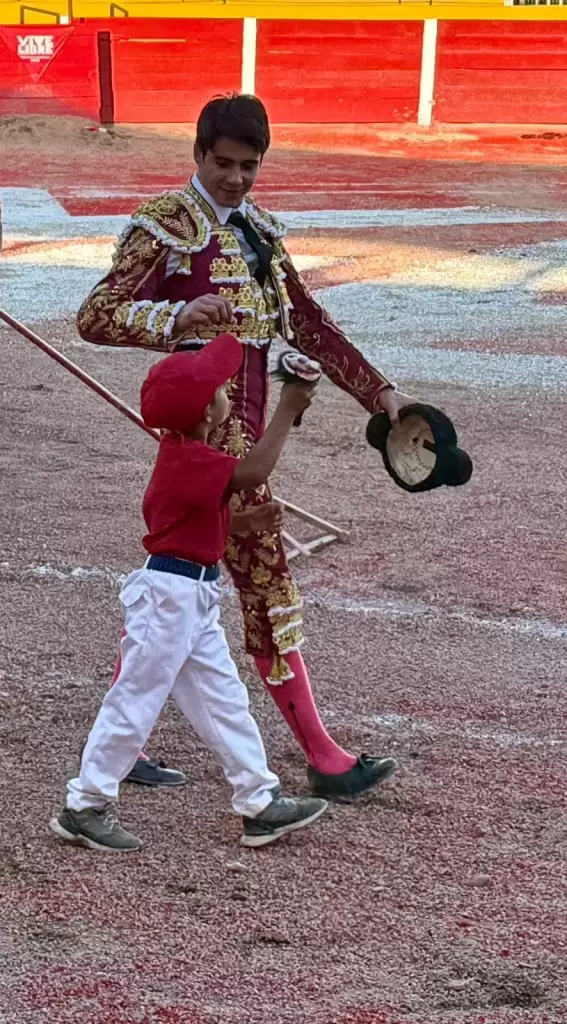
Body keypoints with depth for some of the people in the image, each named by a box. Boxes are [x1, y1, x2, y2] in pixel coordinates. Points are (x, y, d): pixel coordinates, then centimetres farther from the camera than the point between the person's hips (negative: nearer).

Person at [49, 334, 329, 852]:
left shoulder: (183, 456, 10)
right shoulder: (189, 460, -21)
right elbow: (254, 470, -32)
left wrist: (245, 521, 6)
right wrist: (288, 411, -25)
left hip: (193, 596, 10)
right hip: (169, 594, -10)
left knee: (225, 700, 12)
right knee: (135, 701, -2)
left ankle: (261, 803, 18)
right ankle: (84, 808, 8)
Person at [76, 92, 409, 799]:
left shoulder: (257, 230, 14)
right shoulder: (167, 225, -10)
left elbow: (307, 323, 17)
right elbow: (96, 317, -17)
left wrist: (379, 391, 11)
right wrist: (178, 317, -33)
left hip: (245, 421, 8)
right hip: (211, 425, -8)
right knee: (267, 585, -4)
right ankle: (322, 759, 5)